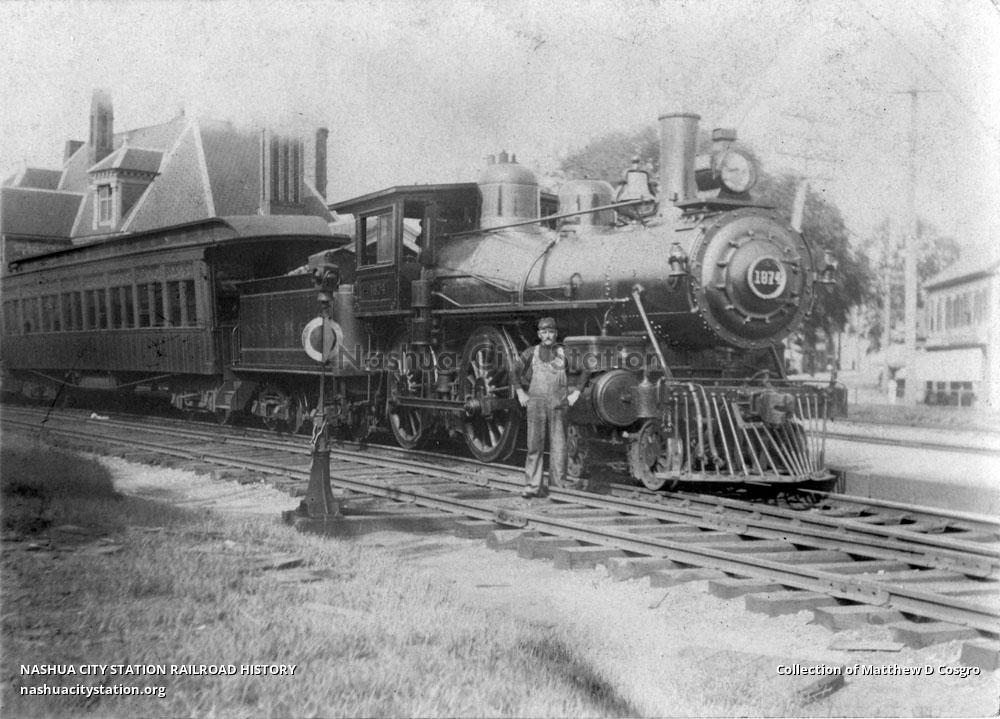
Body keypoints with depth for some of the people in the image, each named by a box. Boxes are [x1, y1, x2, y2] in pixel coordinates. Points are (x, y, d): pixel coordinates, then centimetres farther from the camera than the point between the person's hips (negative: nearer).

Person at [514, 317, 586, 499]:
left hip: (558, 404, 0)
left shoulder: (563, 353, 4)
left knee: (558, 446, 0)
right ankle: (532, 486, -1)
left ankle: (559, 484, 7)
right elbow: (517, 373, 21)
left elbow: (583, 371, 15)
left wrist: (576, 392, 7)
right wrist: (520, 393, 11)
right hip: (536, 403, 0)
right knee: (534, 445, -4)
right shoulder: (530, 353, 6)